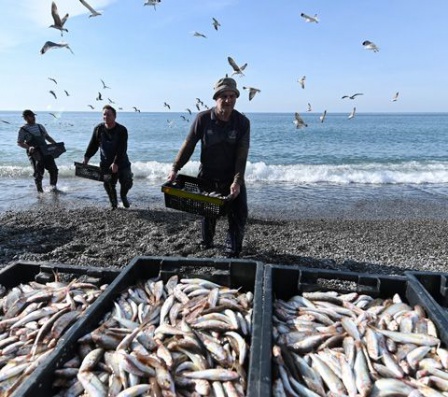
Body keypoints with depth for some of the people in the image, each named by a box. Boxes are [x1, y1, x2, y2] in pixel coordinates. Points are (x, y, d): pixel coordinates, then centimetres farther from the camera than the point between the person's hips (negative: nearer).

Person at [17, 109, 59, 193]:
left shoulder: (40, 126, 17)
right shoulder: (23, 129, 2)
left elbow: (47, 137, 23)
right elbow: (19, 142, -2)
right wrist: (28, 147, -21)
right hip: (34, 153, -4)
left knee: (53, 169, -1)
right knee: (38, 172, -5)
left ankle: (53, 185, 18)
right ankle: (39, 189, 10)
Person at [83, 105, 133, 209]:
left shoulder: (122, 130, -13)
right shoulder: (98, 129, -2)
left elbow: (122, 149, -19)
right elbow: (93, 145, 4)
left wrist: (116, 163, -27)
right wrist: (86, 158, -6)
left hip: (122, 163, -1)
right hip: (106, 164, 2)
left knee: (127, 182, -4)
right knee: (109, 185, 3)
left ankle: (123, 196, 30)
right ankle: (114, 204, 26)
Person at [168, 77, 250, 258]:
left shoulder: (242, 122, -12)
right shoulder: (203, 118, -13)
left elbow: (242, 155, -15)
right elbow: (188, 145, -7)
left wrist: (237, 181, -24)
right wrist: (175, 169, -14)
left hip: (232, 178, 0)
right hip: (207, 177, 0)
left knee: (238, 215, -4)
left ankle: (232, 253, 10)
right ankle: (206, 243, 41)